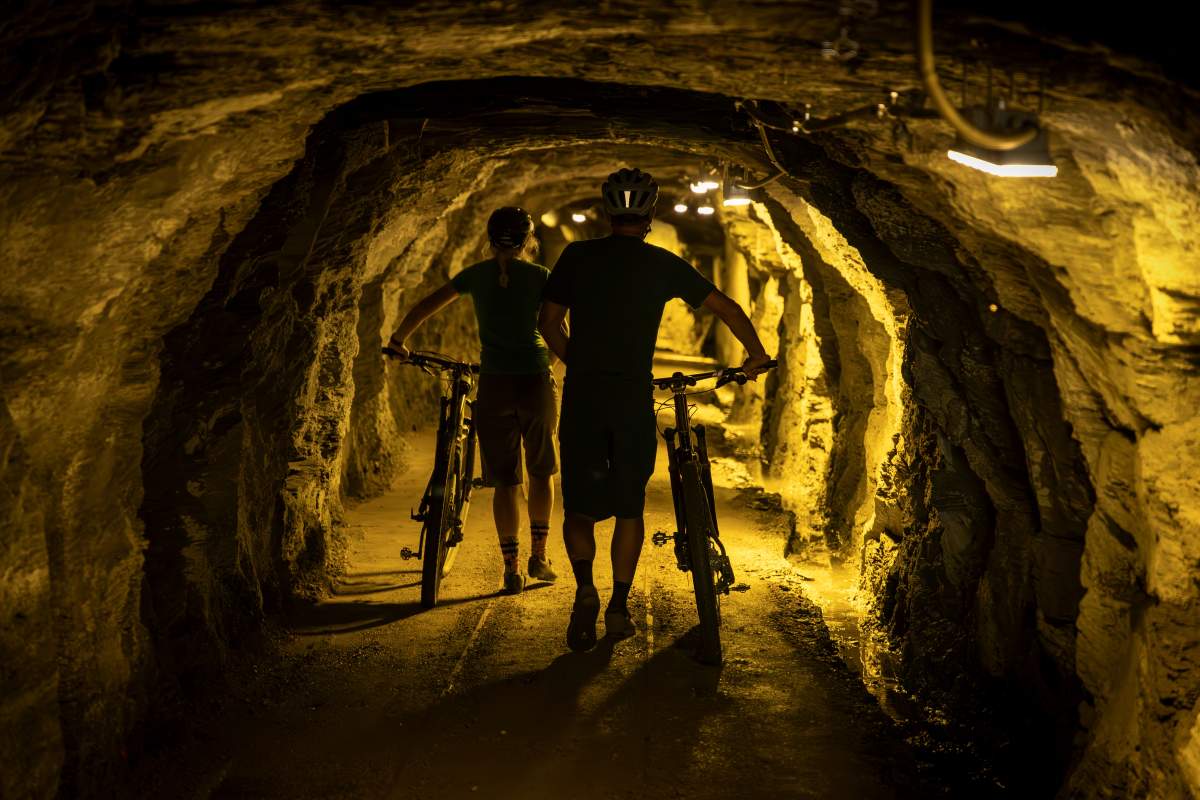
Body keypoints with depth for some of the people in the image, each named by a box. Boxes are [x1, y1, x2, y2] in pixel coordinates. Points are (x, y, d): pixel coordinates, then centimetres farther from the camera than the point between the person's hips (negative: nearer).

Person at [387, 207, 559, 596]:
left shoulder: (476, 275, 6)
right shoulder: (540, 276, 2)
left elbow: (425, 307, 10)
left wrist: (399, 339, 23)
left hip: (494, 385, 1)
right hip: (536, 382, 0)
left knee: (505, 481, 6)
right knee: (541, 472, 18)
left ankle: (512, 567, 3)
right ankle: (539, 555, 18)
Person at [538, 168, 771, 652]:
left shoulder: (577, 256, 5)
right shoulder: (663, 265, 4)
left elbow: (548, 321, 7)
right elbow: (727, 308, 8)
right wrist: (756, 355, 22)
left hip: (583, 394, 0)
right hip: (634, 398, 0)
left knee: (580, 505, 11)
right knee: (629, 507, 14)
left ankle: (584, 588, -10)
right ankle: (619, 608, 13)